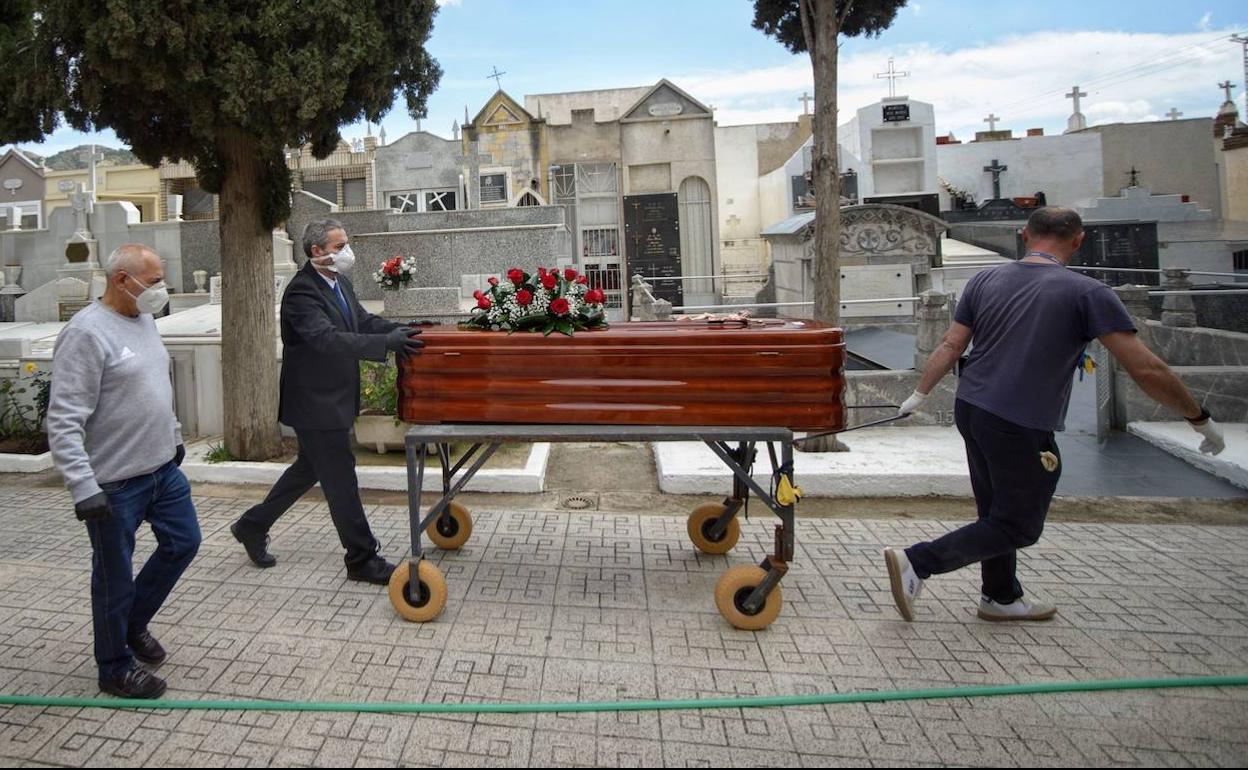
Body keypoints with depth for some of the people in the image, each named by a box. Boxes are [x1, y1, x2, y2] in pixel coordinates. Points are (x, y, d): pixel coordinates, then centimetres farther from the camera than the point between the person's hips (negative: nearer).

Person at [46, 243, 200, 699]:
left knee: (183, 543, 19)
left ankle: (134, 624, 38)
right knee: (115, 577, 6)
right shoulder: (87, 333, -21)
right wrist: (83, 487, -27)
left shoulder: (143, 321, 8)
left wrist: (174, 436, 25)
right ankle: (116, 669, 24)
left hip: (163, 468, 9)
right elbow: (64, 421, -24)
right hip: (114, 482, -9)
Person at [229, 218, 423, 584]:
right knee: (340, 479, -1)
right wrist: (388, 343, -41)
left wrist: (402, 331, -4)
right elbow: (328, 339, -35)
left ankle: (253, 525, 39)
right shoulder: (301, 291, -22)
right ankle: (362, 560, 10)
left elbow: (363, 321, 12)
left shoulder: (340, 282, 7)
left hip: (334, 399, 10)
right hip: (316, 402, -10)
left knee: (310, 467, 23)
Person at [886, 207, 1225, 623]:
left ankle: (1002, 597, 36)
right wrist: (1200, 418, 1)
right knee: (1017, 526, 8)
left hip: (970, 409, 7)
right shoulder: (1087, 293, -10)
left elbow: (950, 346, 3)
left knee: (997, 512, 22)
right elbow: (1147, 370, -11)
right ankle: (916, 562, -2)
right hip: (1021, 427, -6)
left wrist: (918, 395, 15)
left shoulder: (985, 281, 4)